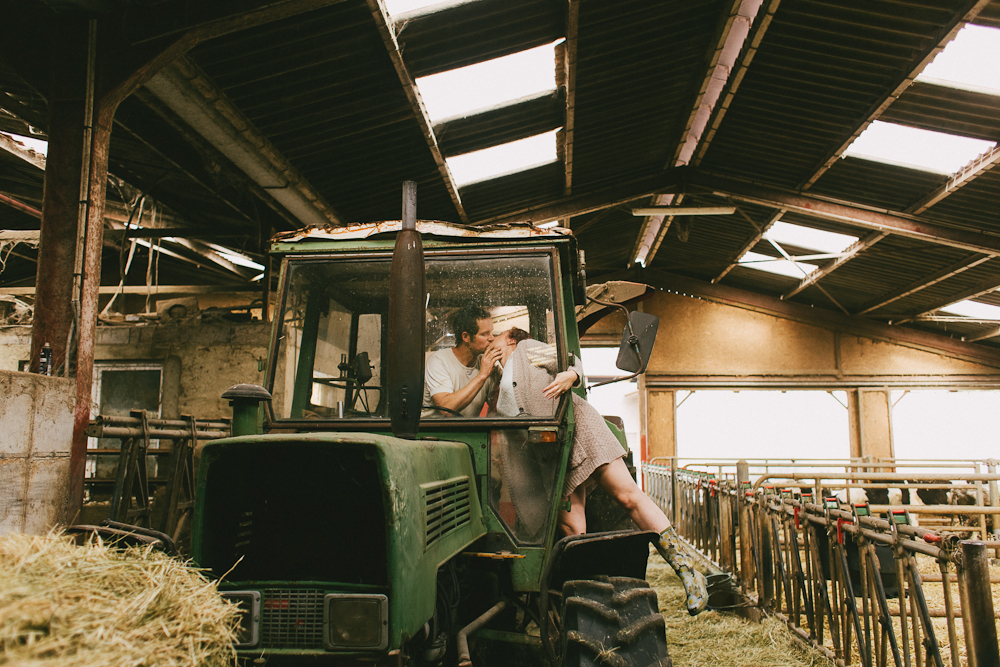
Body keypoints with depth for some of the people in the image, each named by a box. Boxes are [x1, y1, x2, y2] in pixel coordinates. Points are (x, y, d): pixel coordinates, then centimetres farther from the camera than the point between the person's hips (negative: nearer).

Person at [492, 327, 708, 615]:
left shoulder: (526, 348, 12)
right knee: (571, 527, -9)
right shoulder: (498, 389, 26)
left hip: (577, 425, -5)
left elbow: (570, 362, 0)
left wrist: (570, 376, -24)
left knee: (628, 496, -13)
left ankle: (687, 571, -9)